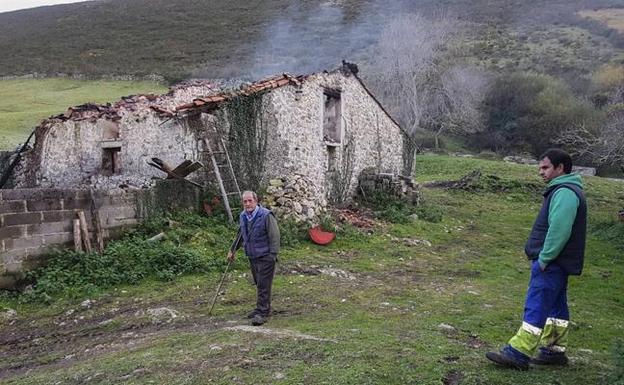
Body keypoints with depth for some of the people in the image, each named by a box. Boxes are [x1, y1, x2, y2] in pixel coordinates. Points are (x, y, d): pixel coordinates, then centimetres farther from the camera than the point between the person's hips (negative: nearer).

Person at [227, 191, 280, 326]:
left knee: (263, 285, -6)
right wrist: (233, 250, 26)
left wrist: (273, 254, -20)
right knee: (258, 284, 15)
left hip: (265, 257, -7)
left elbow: (275, 236, -17)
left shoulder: (266, 215, -16)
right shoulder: (243, 217, 7)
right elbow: (240, 235, 22)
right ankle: (262, 309, 26)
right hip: (252, 257, 7)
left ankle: (262, 313, -1)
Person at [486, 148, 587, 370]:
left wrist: (544, 258, -20)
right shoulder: (563, 190, 18)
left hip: (551, 263, -11)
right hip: (555, 263, 11)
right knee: (555, 307, 16)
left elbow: (558, 230, -26)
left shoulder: (565, 192, -17)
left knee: (537, 307, -9)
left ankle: (517, 354, -7)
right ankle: (554, 350, 26)